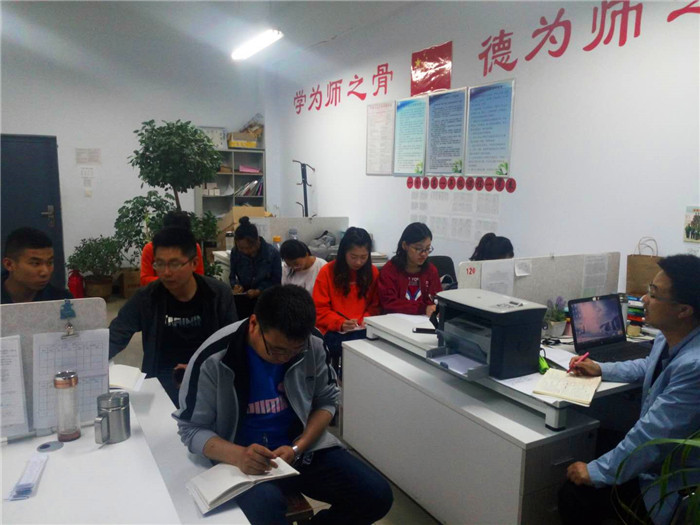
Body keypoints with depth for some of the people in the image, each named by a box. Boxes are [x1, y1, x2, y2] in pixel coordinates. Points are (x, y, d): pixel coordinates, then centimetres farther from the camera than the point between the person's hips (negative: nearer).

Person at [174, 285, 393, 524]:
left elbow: (327, 401, 3)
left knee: (377, 496, -10)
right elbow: (191, 428, -10)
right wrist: (237, 455, -30)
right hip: (248, 459, -4)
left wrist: (297, 448, -15)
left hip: (306, 447, 4)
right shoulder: (212, 360, -19)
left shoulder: (312, 344, -9)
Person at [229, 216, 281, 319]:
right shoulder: (235, 252, -4)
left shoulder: (272, 253, -12)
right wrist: (236, 285, -14)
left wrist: (259, 291, -20)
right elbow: (232, 275, 7)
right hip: (242, 300, 2)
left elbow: (276, 281, -7)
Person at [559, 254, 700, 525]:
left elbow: (652, 435, -30)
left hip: (672, 482, -9)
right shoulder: (668, 339, -4)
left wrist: (596, 472, -19)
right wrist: (601, 369, 11)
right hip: (652, 456, 9)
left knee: (575, 497, -16)